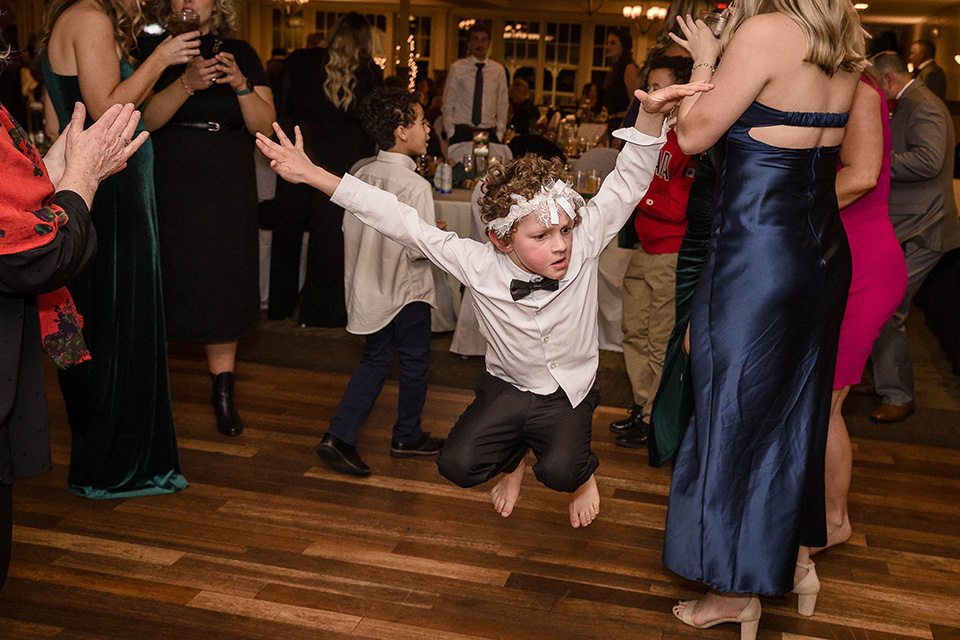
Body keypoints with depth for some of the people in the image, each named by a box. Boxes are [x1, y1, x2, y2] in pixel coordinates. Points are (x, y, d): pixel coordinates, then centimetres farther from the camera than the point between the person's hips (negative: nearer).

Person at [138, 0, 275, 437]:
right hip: (166, 187, -1)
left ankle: (223, 392, 11)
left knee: (224, 286, 1)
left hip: (227, 191, 2)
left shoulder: (241, 54, 8)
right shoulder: (152, 49, 2)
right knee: (165, 282, -1)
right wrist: (187, 82, -24)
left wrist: (241, 84, -15)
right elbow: (144, 118, -11)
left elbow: (264, 126, 1)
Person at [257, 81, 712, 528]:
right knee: (457, 465, -14)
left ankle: (581, 472, 15)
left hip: (568, 394, -1)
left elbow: (626, 185, -23)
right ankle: (512, 459, 22)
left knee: (559, 471, -25)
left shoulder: (583, 247, -20)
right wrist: (315, 176, -23)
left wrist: (650, 114, -40)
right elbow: (405, 224, -21)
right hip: (508, 387, 2)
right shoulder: (479, 267, -21)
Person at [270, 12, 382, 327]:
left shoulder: (299, 60, -2)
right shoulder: (371, 72, -4)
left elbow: (280, 109, 3)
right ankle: (320, 310, 14)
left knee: (287, 231, 16)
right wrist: (365, 167, 11)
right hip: (344, 163, -1)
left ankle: (280, 306, 25)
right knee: (330, 238, 8)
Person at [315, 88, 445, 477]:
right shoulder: (415, 186, -21)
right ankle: (407, 437, 26)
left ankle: (339, 436, 7)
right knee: (415, 361, 12)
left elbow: (350, 229, 7)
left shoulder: (362, 175, 1)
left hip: (371, 287, 7)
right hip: (406, 292, -7)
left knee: (374, 360, 15)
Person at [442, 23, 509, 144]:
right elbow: (448, 103, 4)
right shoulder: (457, 68, 4)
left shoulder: (499, 70, 9)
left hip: (489, 133, 2)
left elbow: (503, 105, 12)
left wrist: (500, 133, 4)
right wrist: (450, 132, -3)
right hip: (461, 133, -1)